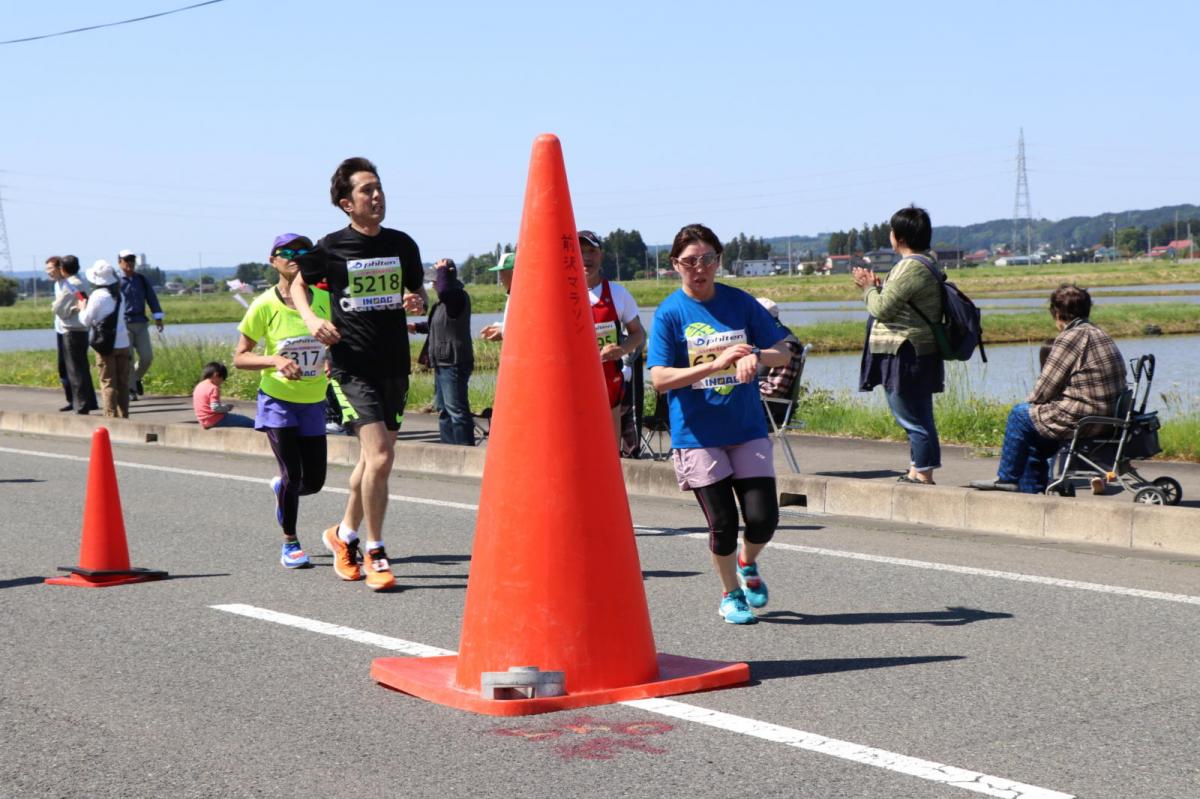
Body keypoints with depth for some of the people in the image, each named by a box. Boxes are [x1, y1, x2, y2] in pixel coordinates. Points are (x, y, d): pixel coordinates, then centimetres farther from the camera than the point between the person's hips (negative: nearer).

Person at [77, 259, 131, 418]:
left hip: (106, 345, -6)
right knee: (123, 383, 9)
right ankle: (123, 416, 11)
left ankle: (111, 416, -4)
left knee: (108, 383, -1)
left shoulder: (98, 296, -11)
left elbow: (87, 321, -5)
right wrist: (89, 305, 20)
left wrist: (82, 308, 13)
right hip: (123, 344, 6)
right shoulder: (118, 294, 9)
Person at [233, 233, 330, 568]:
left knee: (314, 481, 5)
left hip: (313, 401, 3)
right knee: (293, 473, -9)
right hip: (277, 399, -3)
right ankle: (290, 543, 12)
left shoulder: (324, 299, -3)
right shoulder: (265, 306, -11)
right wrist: (274, 360, -25)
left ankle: (281, 488, 41)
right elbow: (239, 358, -8)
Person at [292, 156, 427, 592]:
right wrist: (311, 319, -6)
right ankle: (374, 552, -2)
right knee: (379, 456, -16)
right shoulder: (331, 247, -3)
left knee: (374, 457, 14)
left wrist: (417, 303, -4)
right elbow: (299, 284, 13)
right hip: (352, 364, -5)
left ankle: (345, 533, 37)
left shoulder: (402, 244, 6)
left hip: (394, 364, 5)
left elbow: (418, 292, 20)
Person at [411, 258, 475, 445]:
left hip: (454, 363, -11)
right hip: (442, 363, 11)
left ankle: (466, 449, -11)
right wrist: (417, 326, 21)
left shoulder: (458, 296, -12)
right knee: (443, 409, 15)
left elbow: (444, 290, -35)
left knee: (456, 409, -11)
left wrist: (441, 270, -17)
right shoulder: (442, 303, 19)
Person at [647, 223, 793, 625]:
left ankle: (747, 564, 30)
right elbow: (660, 378, -14)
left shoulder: (741, 303, 3)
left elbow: (782, 354, 5)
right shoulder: (669, 313, -6)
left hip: (747, 428, 3)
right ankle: (730, 594, 24)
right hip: (697, 434, -3)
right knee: (722, 522, -2)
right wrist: (715, 364, -24)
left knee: (763, 517, -4)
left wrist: (756, 355, -18)